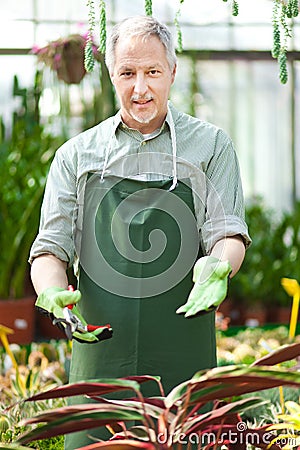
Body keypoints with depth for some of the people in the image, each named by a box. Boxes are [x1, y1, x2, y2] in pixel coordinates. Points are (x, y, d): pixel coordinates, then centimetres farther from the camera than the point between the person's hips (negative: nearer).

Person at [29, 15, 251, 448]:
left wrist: (217, 265, -22)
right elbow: (51, 246, 7)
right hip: (100, 348, 1)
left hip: (183, 356, -1)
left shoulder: (210, 145, 9)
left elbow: (228, 232, 2)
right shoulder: (77, 155, 12)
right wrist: (52, 291, -15)